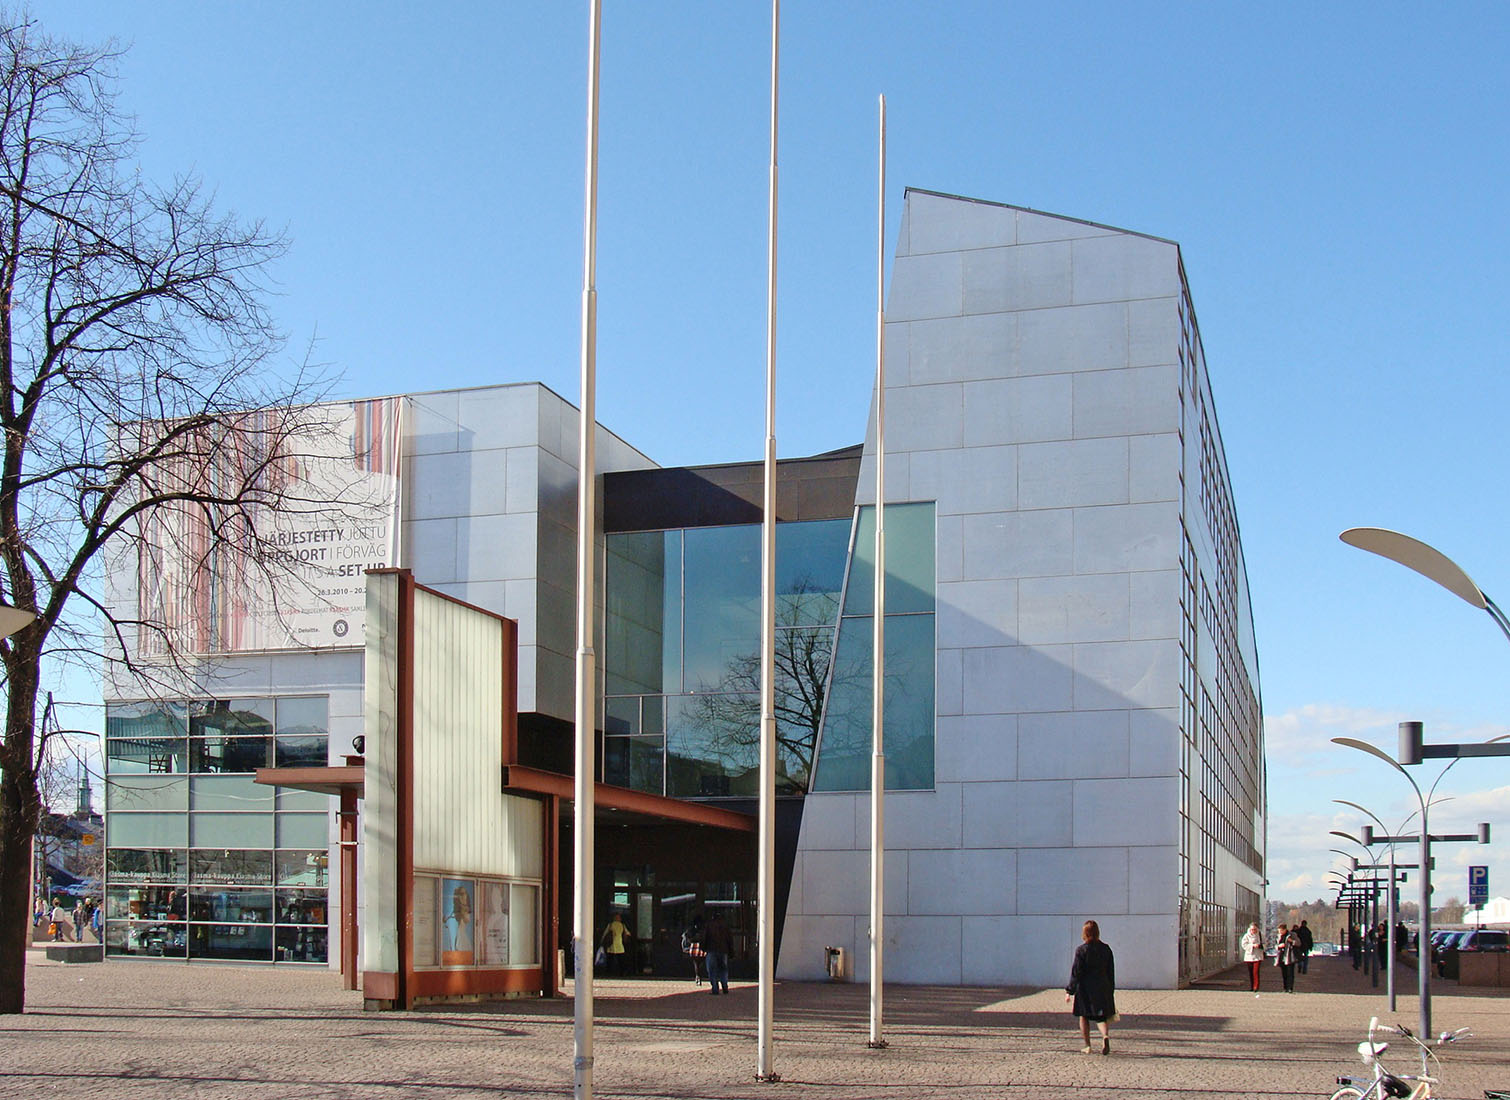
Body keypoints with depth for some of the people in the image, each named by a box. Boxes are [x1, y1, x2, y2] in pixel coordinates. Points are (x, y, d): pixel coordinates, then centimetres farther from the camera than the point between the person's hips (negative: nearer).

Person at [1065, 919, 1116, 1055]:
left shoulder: (1081, 950, -11)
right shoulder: (1106, 949, 2)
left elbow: (1076, 972, -11)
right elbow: (1111, 972, 8)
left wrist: (1069, 991, -5)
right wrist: (1111, 991, 16)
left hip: (1084, 989, -3)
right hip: (1102, 987, 3)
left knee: (1084, 1017, 12)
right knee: (1101, 1016, 8)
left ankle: (1087, 1046, 13)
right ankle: (1105, 1036, -21)